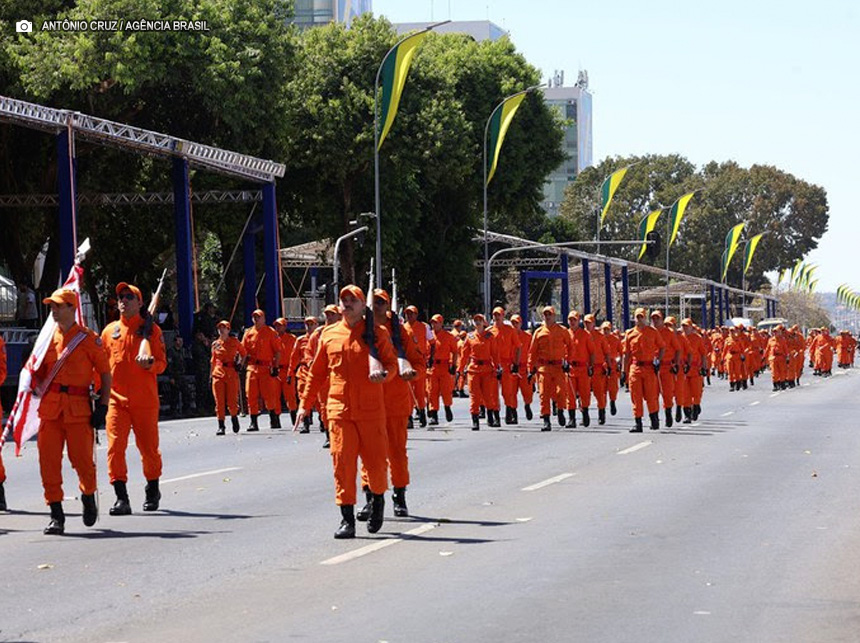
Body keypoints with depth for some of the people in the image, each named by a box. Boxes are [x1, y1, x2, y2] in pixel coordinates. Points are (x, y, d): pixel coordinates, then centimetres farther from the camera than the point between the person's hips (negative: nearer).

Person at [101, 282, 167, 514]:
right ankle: (121, 498, -12)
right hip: (116, 399, 2)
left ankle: (153, 491, 30)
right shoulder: (109, 331, 10)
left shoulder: (150, 329, 3)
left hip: (145, 399, -2)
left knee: (148, 447, 7)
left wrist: (150, 363, -21)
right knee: (115, 446, -12)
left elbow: (162, 363, 1)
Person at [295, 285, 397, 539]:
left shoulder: (378, 334, 3)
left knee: (376, 460, 2)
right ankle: (347, 520, 0)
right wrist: (304, 404, 12)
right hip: (339, 410, 1)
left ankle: (378, 499, 32)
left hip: (371, 410, -1)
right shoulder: (329, 335, 9)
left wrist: (384, 374, -21)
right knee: (342, 462, -4)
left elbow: (392, 364, 3)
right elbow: (317, 373, 15)